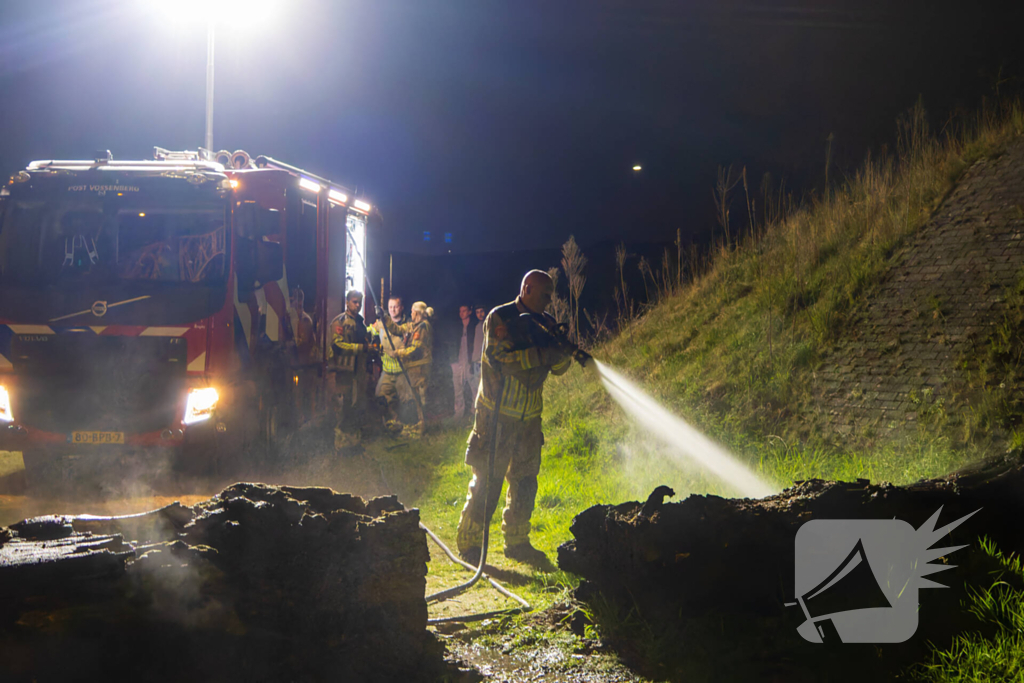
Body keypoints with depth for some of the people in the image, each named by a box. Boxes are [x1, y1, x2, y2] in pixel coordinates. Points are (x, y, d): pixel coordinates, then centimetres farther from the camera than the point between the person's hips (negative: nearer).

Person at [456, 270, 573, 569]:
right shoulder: (499, 319, -9)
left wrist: (563, 351, -15)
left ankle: (517, 542, 22)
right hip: (496, 414, -6)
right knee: (487, 480, -6)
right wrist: (543, 354, -25)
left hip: (529, 419, 6)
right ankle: (469, 544, 2)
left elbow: (559, 367, 9)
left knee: (525, 480, 10)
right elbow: (501, 357, -22)